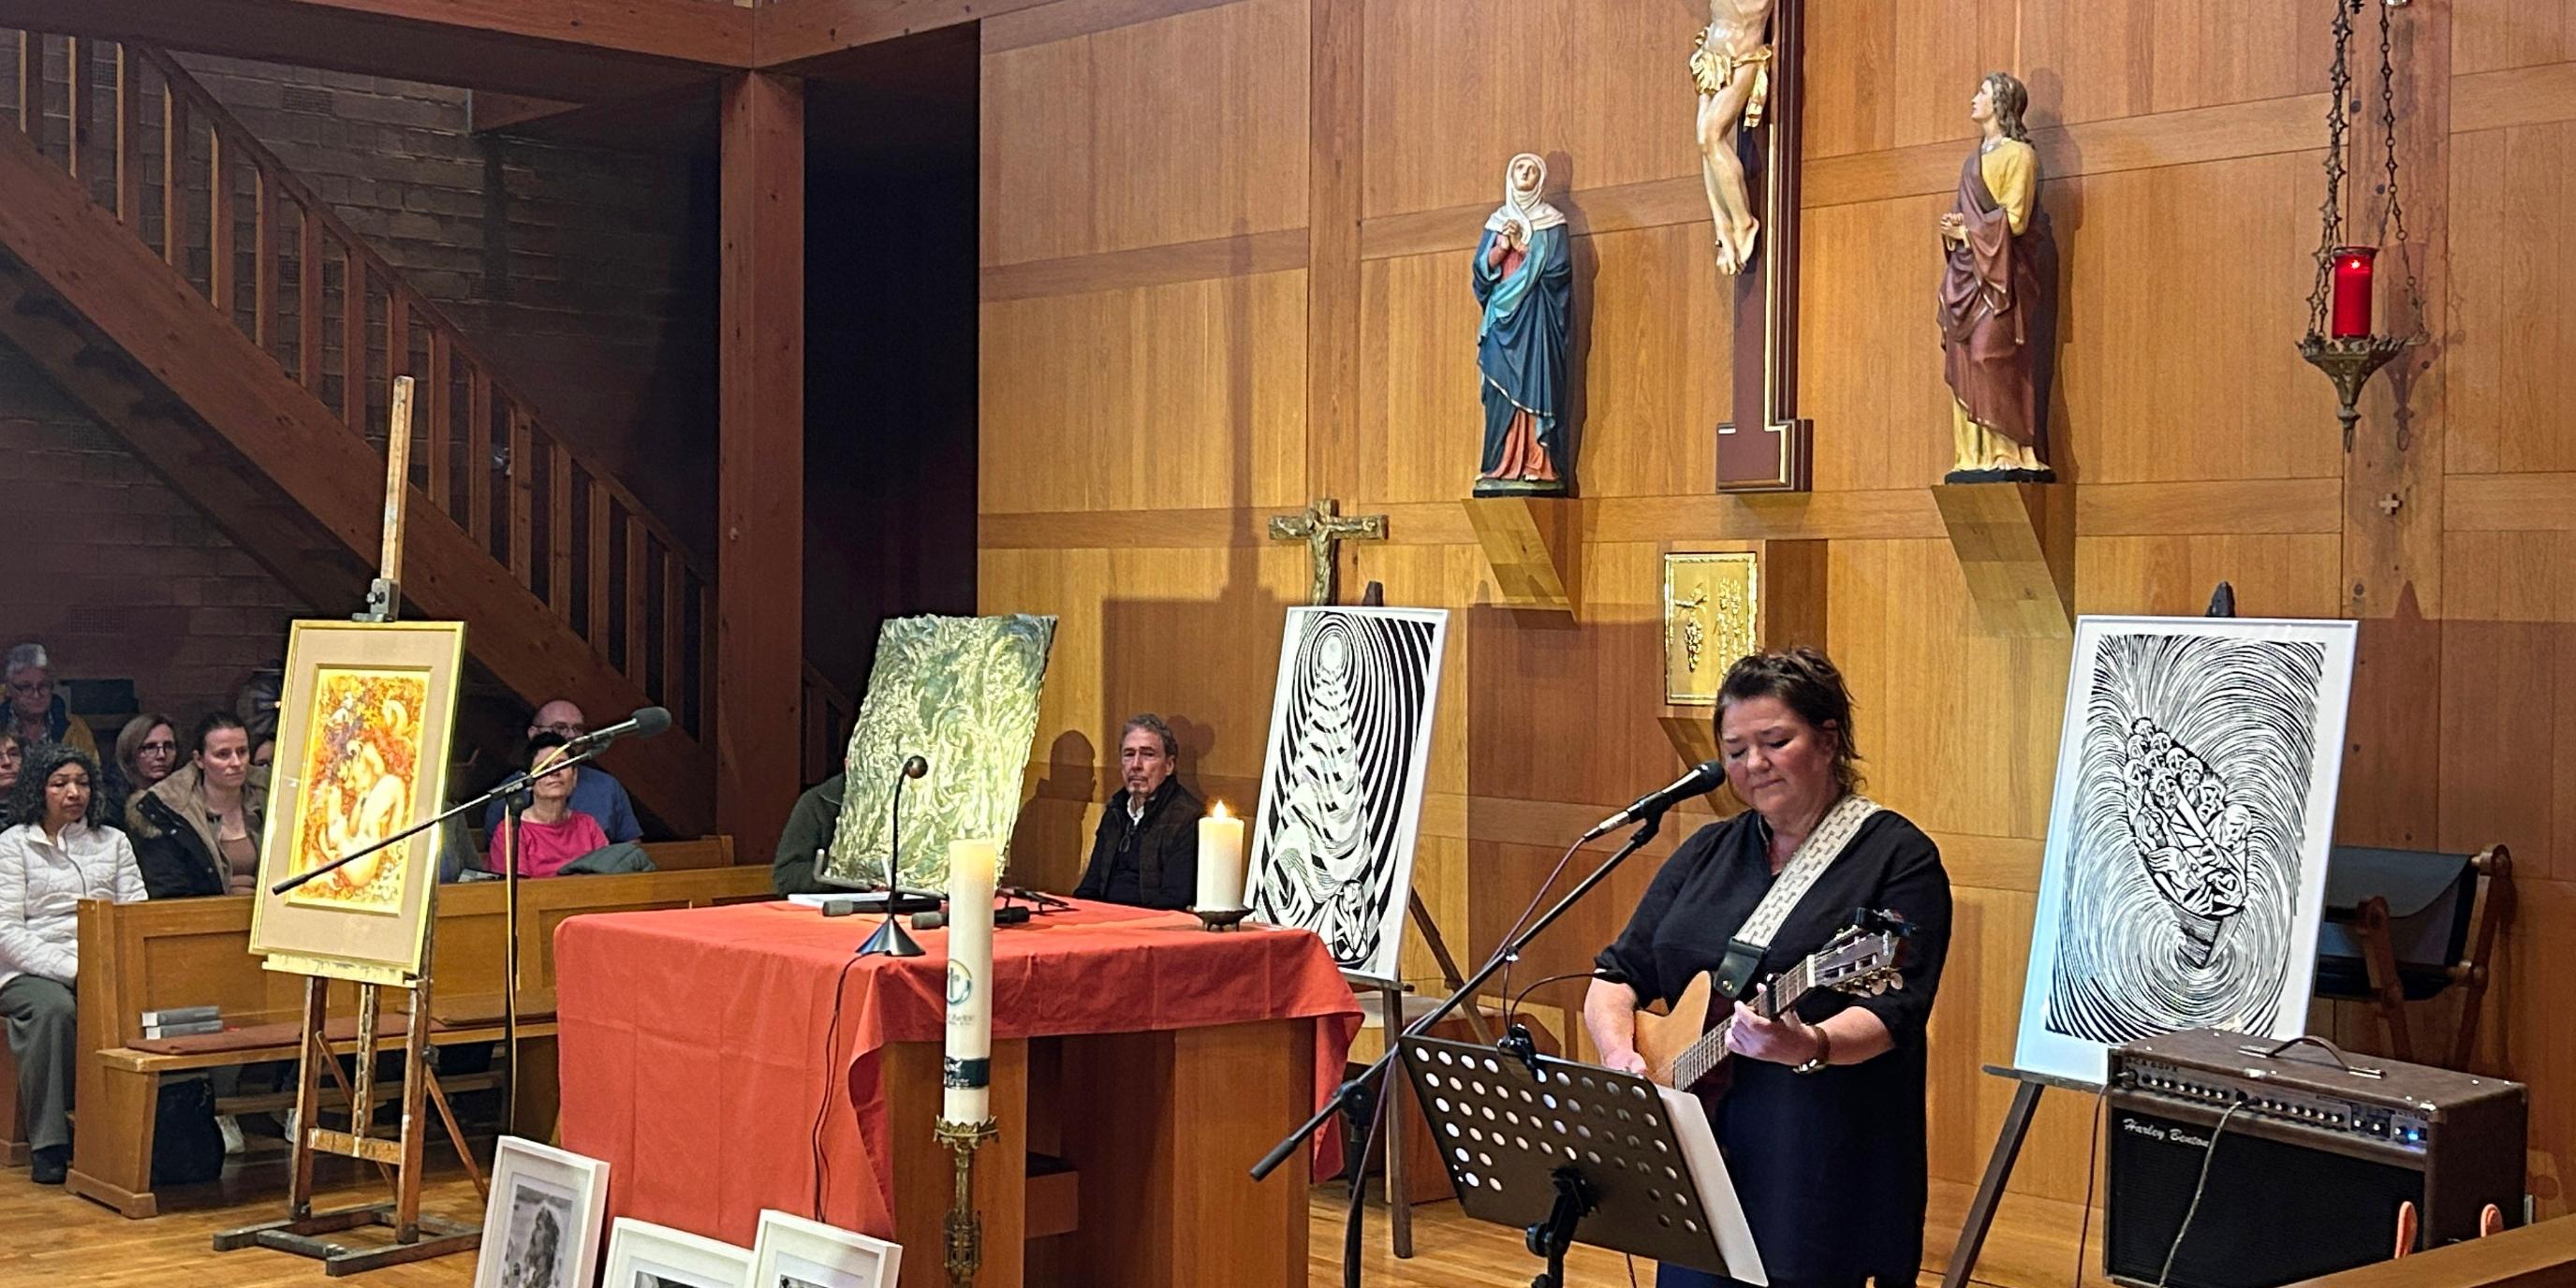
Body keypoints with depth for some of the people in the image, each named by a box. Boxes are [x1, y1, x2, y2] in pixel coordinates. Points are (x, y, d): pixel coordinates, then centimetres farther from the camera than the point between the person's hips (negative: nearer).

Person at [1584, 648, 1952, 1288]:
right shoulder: (1708, 852, 13)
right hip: (1696, 1160, 5)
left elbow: (1894, 1011, -16)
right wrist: (1620, 1054, -7)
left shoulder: (1897, 857, -4)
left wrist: (1811, 1048, -35)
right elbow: (1618, 974, 13)